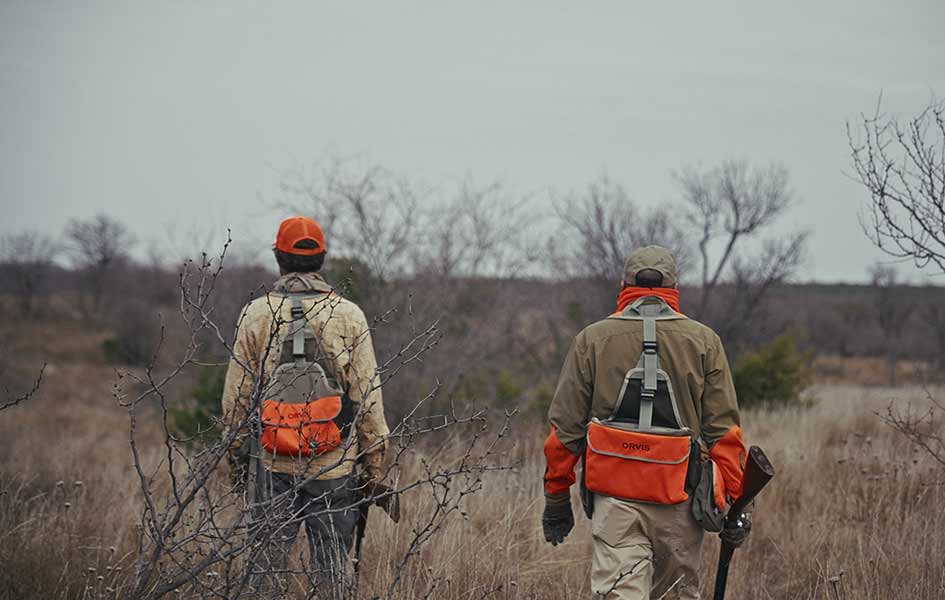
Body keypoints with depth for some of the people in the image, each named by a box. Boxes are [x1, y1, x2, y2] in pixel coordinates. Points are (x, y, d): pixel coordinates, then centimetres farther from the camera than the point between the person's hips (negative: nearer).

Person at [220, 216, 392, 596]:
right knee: (331, 568, 5)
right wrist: (374, 463, 6)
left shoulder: (255, 314, 0)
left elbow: (236, 394, 3)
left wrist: (236, 452, 15)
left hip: (271, 466, 1)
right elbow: (368, 396, -1)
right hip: (335, 467, 0)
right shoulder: (350, 316, -1)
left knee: (267, 561, 9)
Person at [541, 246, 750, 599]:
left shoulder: (592, 340, 4)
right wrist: (735, 502, 4)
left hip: (614, 496, -1)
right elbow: (724, 428, 0)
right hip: (680, 503, 1)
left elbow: (566, 426, 3)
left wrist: (556, 497, 12)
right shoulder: (703, 341, 4)